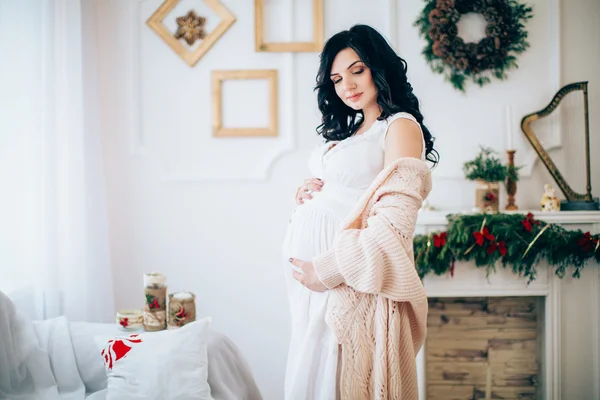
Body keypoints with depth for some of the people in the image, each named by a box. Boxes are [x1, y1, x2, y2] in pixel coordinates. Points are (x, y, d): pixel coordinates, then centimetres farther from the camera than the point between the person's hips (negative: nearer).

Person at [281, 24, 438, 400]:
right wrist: (308, 194, 5)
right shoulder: (349, 132, 16)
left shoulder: (400, 127, -10)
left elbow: (395, 222, -19)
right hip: (311, 271, 8)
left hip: (349, 282, -8)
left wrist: (329, 270, -19)